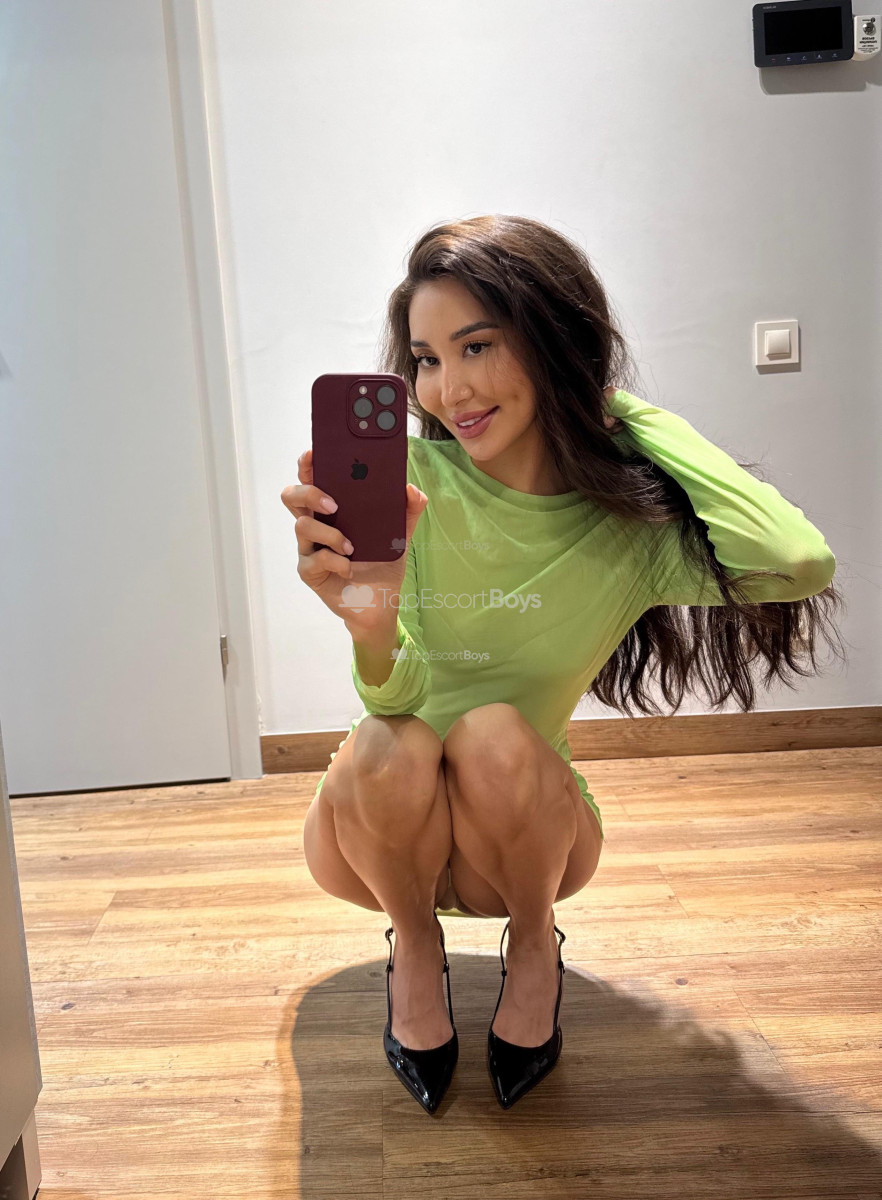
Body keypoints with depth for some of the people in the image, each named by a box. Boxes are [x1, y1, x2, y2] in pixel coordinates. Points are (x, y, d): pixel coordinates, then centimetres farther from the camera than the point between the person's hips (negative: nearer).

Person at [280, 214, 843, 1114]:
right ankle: (415, 947, 2)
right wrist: (371, 626, -46)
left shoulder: (629, 527, -15)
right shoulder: (405, 479, -17)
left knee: (493, 733, -30)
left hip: (525, 828, 0)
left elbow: (800, 564, -36)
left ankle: (534, 945, 2)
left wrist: (635, 419, -22)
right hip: (383, 834, 0)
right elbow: (398, 702, -20)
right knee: (388, 748, -32)